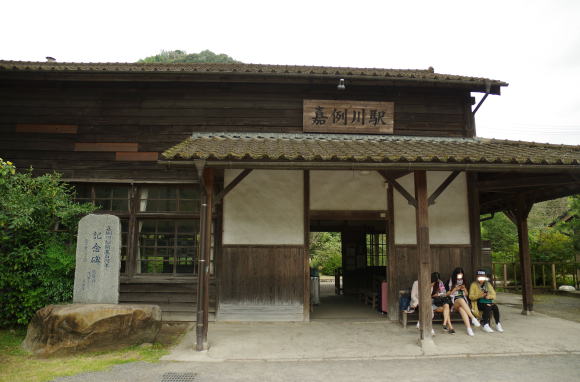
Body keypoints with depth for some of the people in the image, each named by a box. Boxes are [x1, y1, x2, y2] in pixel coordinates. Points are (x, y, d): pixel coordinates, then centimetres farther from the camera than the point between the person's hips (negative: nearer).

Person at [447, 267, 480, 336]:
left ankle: (468, 328, -52)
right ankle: (473, 318, -49)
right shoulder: (450, 282, 11)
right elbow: (447, 294, 6)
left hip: (464, 301, 2)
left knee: (461, 308, -38)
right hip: (454, 301, -2)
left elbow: (467, 295, 23)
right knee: (461, 299, -41)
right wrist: (455, 289, -6)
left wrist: (464, 289, 3)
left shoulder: (463, 282, 22)